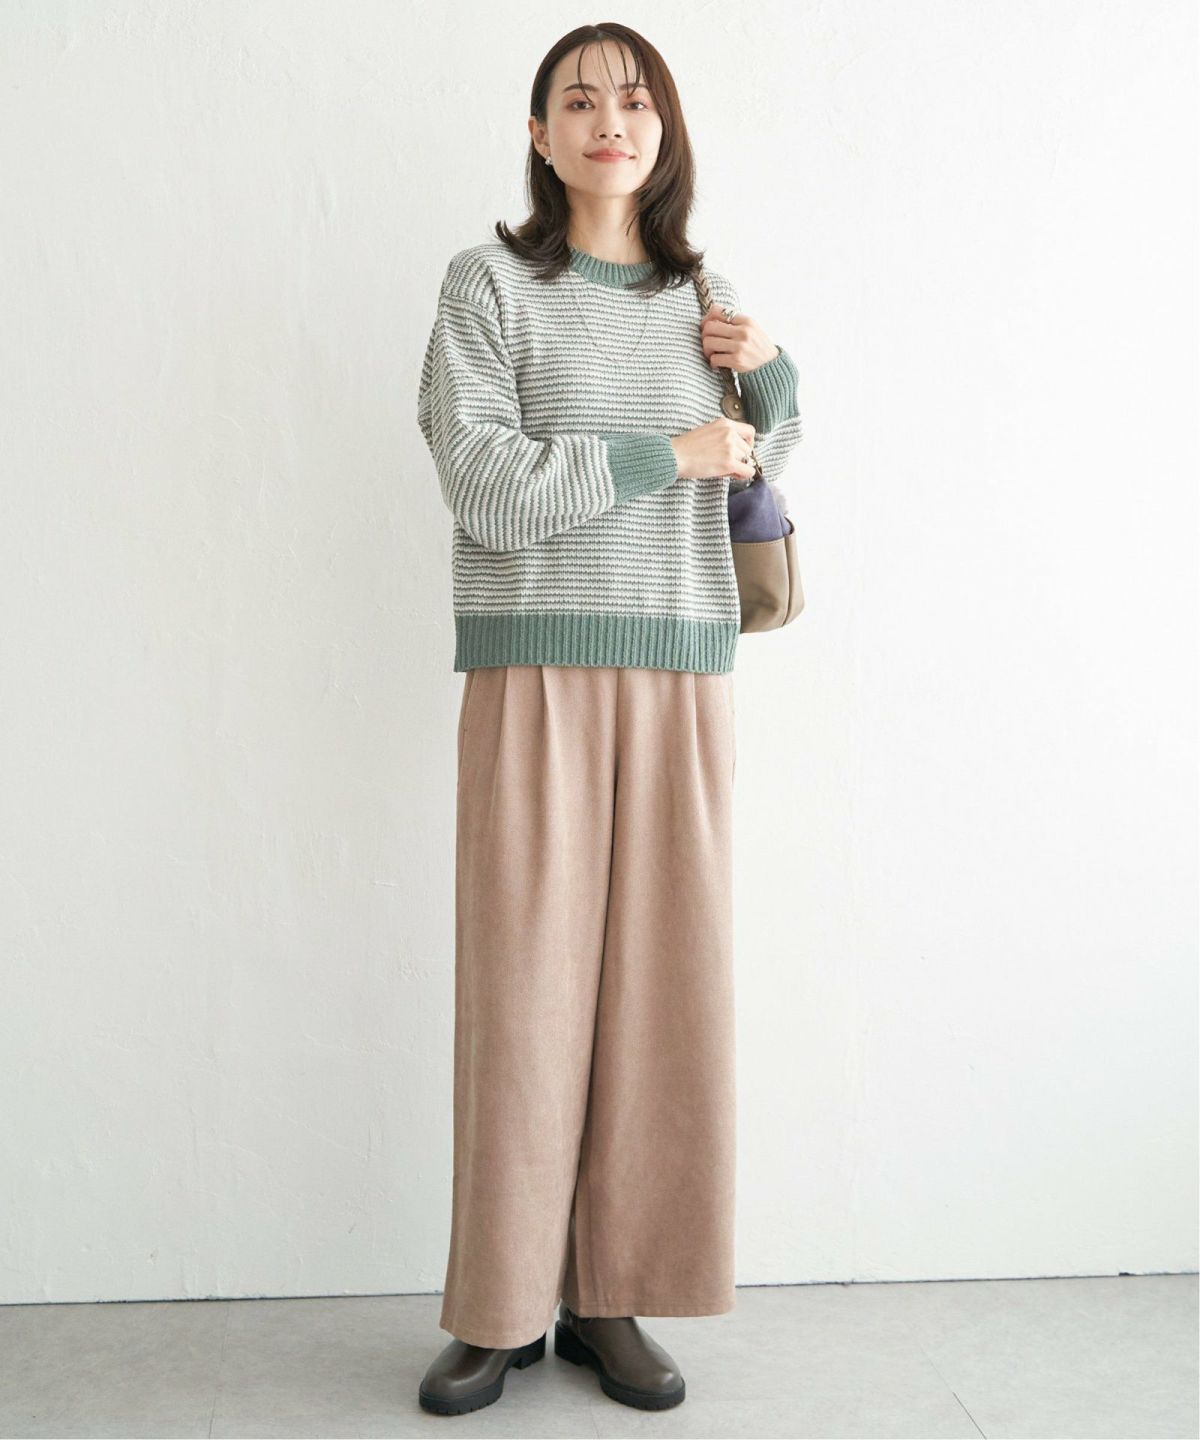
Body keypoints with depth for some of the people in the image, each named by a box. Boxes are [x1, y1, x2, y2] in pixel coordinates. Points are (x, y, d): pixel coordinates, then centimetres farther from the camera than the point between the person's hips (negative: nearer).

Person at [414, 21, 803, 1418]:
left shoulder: (707, 294, 16)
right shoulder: (491, 282, 2)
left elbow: (758, 469, 24)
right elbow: (486, 484, -10)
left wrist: (772, 372, 6)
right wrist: (670, 456, -7)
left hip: (681, 675, 4)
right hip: (536, 670, -4)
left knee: (661, 983, 3)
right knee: (525, 984, -2)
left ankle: (610, 1299, 16)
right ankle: (499, 1308, 13)